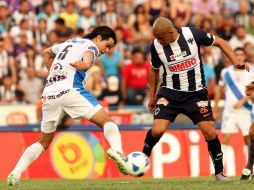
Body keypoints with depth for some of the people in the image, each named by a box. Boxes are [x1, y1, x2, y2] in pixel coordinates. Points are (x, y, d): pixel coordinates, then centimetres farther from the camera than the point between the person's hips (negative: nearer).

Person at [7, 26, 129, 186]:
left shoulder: (70, 42, 30)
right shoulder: (91, 46, 8)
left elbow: (46, 53, 45)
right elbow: (87, 57, -18)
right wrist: (85, 65, -40)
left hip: (49, 93, 7)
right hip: (70, 89, -7)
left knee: (44, 142, 17)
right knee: (107, 121, -9)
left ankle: (15, 174, 6)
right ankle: (117, 150, -38)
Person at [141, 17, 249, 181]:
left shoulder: (192, 34, -16)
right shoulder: (156, 46, -9)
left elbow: (220, 42, -2)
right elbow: (154, 70, 11)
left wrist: (235, 62, -11)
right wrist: (152, 96, 14)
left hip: (196, 93, -1)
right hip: (170, 93, 1)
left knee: (210, 132, -7)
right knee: (157, 130, -18)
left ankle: (219, 172, 12)